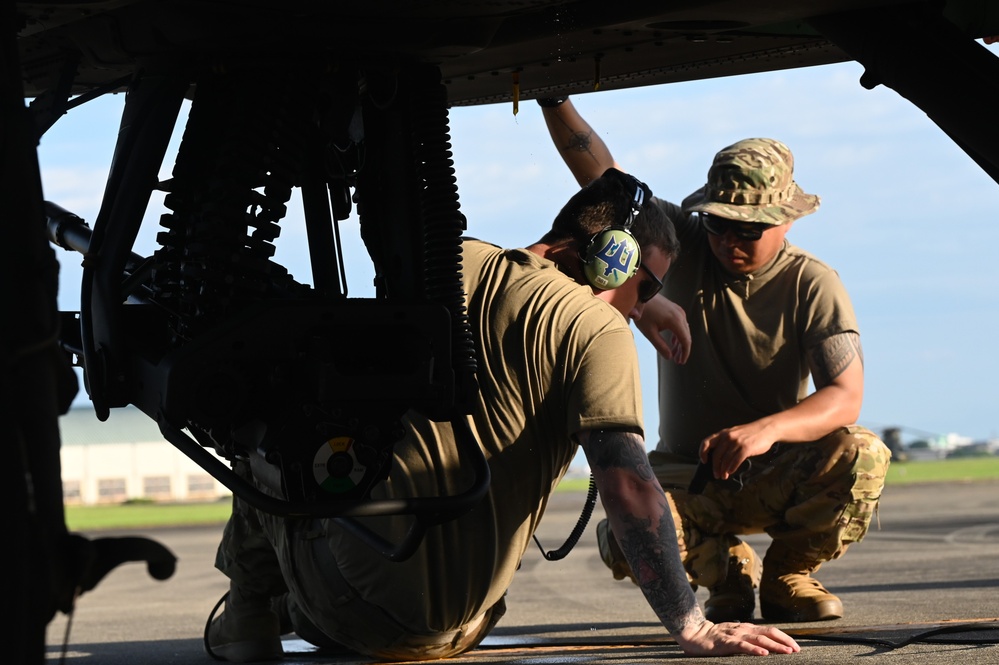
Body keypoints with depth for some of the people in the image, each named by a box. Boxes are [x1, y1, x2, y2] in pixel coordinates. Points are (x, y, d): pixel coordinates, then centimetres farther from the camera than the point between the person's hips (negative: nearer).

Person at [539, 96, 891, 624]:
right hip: (687, 475, 0)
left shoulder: (812, 285, -9)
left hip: (774, 477, 0)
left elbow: (845, 398, -21)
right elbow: (603, 177, -11)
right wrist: (554, 99, -27)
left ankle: (787, 575, -2)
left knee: (862, 455, -31)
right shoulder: (683, 248, -3)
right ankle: (728, 571, 3)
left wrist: (767, 430, -40)